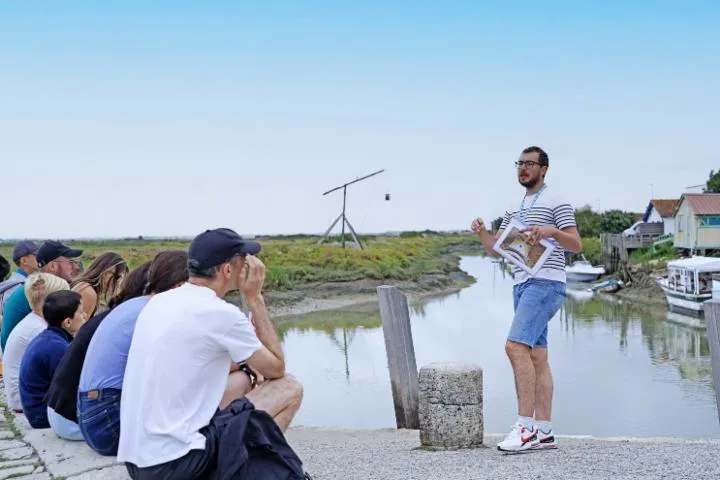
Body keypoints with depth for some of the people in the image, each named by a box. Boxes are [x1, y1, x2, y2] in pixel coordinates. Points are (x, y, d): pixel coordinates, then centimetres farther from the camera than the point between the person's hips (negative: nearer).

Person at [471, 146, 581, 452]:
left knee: (516, 346, -20)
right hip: (522, 285, 8)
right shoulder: (514, 210, 22)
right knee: (537, 357, 5)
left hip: (545, 283, -8)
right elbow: (496, 249, 18)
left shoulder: (556, 202, 0)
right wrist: (481, 233, -2)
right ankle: (544, 433, 6)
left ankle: (526, 427, -18)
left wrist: (552, 231, -24)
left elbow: (577, 245, -6)